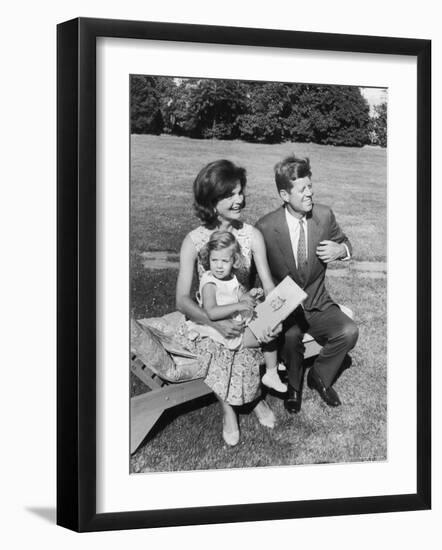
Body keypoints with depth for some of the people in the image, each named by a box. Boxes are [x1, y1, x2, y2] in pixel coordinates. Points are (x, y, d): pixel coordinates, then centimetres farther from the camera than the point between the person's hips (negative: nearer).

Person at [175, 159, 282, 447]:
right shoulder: (194, 240, -11)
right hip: (205, 319, -2)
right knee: (225, 346, -31)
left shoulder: (252, 235, -4)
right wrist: (217, 324, -31)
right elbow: (182, 299, -14)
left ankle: (229, 407, -1)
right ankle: (255, 399, -5)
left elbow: (269, 285, -5)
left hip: (244, 313, 2)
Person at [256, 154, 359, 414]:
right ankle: (294, 384, -2)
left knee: (348, 331, -23)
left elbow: (344, 241, 13)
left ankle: (320, 375, 7)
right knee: (291, 335, -35)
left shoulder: (324, 215, -5)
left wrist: (341, 249, -11)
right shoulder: (266, 227, -14)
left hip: (318, 304, 3)